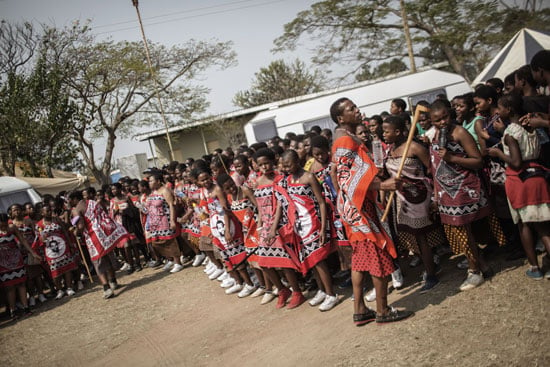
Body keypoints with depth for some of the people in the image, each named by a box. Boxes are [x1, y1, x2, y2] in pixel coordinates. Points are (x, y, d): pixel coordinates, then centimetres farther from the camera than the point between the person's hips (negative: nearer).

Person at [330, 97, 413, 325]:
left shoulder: (347, 139, 15)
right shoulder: (345, 141, -16)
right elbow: (347, 178, -23)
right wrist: (382, 185, -30)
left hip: (356, 206, 10)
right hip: (358, 206, -10)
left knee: (361, 257, 12)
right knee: (379, 255, -3)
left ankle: (360, 311, 18)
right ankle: (382, 311, 7)